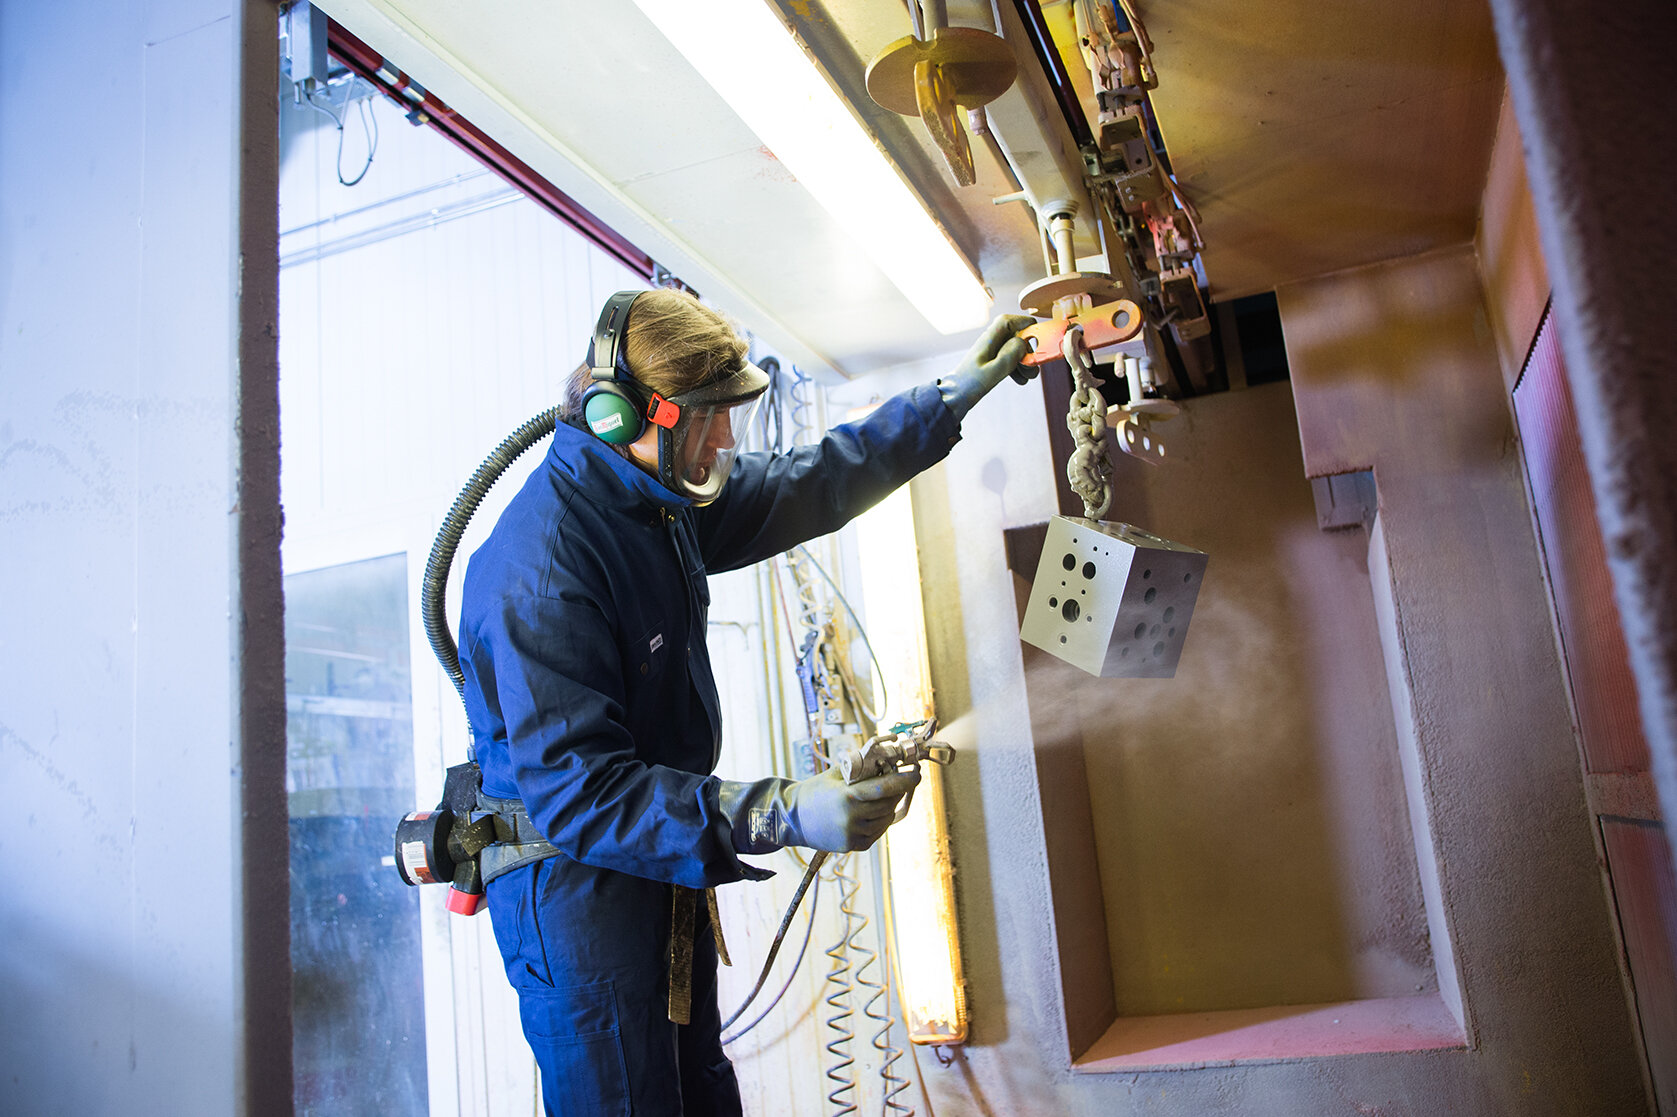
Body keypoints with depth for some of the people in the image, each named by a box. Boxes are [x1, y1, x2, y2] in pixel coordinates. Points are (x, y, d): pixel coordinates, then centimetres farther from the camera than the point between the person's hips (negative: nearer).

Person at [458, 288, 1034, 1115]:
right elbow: (574, 791, -32)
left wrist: (954, 395, 10)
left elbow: (808, 488, 12)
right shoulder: (540, 564, -28)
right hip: (577, 885, -8)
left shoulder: (663, 497, 0)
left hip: (663, 859, 9)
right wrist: (781, 814, -39)